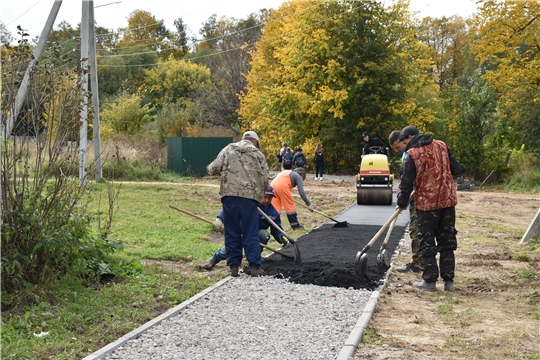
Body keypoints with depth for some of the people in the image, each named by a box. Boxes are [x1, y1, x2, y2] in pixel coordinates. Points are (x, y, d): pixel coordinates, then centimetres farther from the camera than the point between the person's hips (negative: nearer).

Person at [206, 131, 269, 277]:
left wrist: (210, 169, 25)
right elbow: (264, 178, 6)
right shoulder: (258, 154, 11)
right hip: (249, 196, -1)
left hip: (229, 195, 1)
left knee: (232, 232, 9)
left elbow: (214, 168, 3)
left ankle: (233, 265, 11)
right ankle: (255, 265, 4)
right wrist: (260, 195, 20)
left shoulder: (228, 149, 11)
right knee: (251, 233, 5)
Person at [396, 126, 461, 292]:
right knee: (447, 241, 12)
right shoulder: (442, 146, 5)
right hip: (448, 201, 5)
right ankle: (448, 281, 13)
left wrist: (402, 203, 6)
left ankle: (430, 281, 10)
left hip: (426, 204, -5)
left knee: (427, 243, 7)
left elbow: (406, 183, -8)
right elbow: (456, 169, 6)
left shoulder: (411, 155, -9)